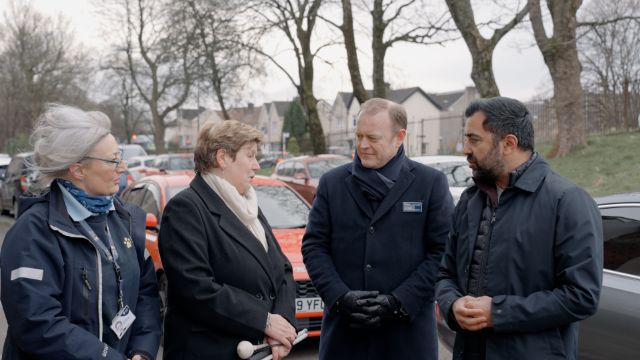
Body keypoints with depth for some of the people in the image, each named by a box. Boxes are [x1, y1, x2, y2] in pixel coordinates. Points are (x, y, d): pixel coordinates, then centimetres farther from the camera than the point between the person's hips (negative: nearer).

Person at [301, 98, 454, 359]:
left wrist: (400, 302, -12)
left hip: (407, 330, -1)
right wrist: (340, 296, -10)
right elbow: (314, 246, 4)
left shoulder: (432, 183, 1)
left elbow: (442, 250, -4)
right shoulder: (332, 183, 8)